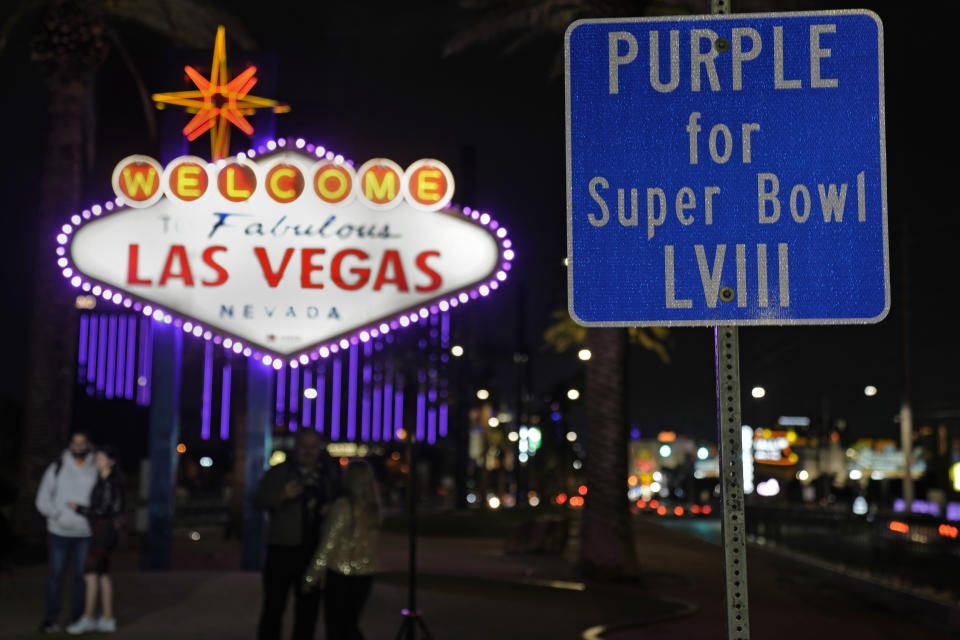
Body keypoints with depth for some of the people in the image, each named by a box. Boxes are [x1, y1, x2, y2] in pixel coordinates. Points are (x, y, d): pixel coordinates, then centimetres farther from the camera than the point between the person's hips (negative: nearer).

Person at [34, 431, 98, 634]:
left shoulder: (97, 471, 3)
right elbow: (43, 499, -1)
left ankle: (77, 618, 14)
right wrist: (58, 515, -17)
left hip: (85, 533, 1)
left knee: (80, 576, 4)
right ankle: (50, 619, 8)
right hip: (59, 531, -1)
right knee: (55, 575, 1)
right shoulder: (56, 468, -1)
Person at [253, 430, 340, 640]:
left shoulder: (331, 475, 10)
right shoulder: (278, 473, 4)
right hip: (282, 549, -2)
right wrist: (282, 495, -22)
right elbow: (258, 500, -4)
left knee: (309, 606, 9)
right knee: (274, 605, -3)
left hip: (315, 551, 2)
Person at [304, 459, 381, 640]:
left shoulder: (343, 505, -14)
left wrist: (311, 576, -6)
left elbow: (328, 545, -14)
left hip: (340, 573, -5)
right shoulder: (372, 507, 2)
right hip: (366, 573, 5)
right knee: (350, 625, 19)